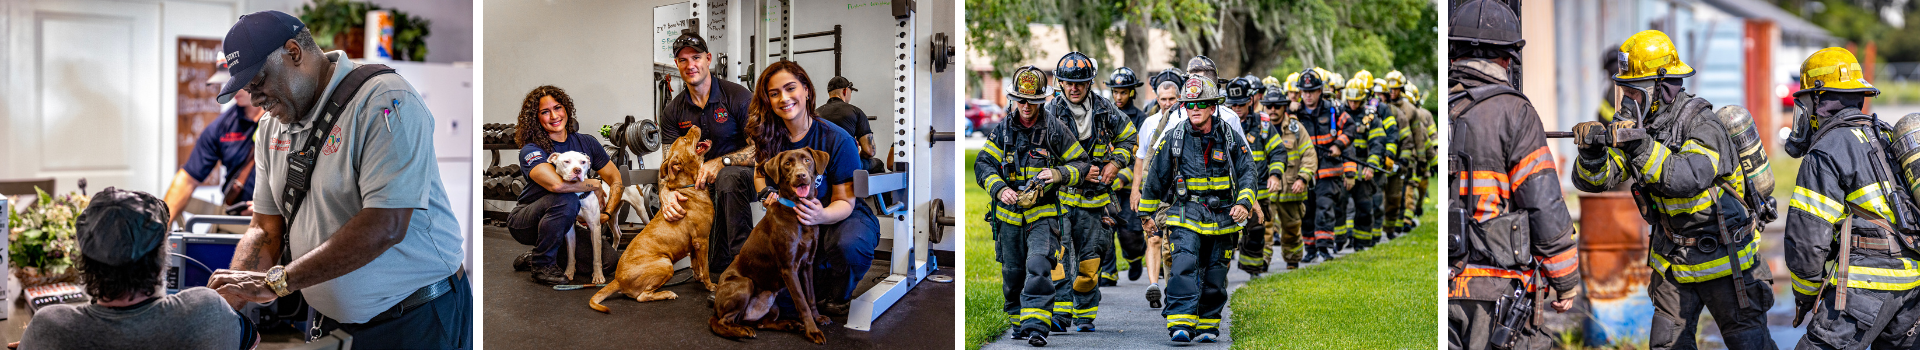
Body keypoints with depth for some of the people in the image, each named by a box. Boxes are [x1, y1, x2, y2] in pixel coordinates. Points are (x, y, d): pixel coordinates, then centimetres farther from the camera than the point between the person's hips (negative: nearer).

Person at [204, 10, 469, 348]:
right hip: (332, 319, 7)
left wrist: (276, 281, -26)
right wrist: (230, 296, -9)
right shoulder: (274, 126, 7)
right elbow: (266, 230, 9)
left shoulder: (384, 101, -20)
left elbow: (384, 227, -28)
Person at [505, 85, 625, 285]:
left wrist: (607, 213, -15)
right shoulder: (531, 151, -19)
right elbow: (556, 184, -38)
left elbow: (616, 180, 0)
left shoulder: (586, 143, -2)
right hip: (525, 222, -6)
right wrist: (595, 185, -23)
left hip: (566, 222, 6)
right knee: (566, 200, -35)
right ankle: (542, 265, -15)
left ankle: (533, 258, 13)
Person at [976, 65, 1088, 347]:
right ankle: (1018, 322, 31)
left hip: (1043, 215, -3)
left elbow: (1081, 164, 3)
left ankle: (1036, 326, -19)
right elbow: (983, 164, 0)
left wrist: (1058, 174, -17)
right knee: (1012, 274, 13)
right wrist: (1000, 189, -18)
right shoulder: (1003, 130, 4)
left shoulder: (1055, 129, -2)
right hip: (1009, 214, 3)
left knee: (1038, 268, -20)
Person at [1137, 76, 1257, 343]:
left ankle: (1208, 325, 21)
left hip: (1222, 215, 2)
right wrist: (1146, 212, 12)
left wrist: (1244, 203, -9)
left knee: (1215, 274, 7)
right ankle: (1181, 324, -23)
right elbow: (1155, 176, 7)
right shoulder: (1174, 137, -1)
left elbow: (1248, 172, 6)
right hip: (1186, 212, -2)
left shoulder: (1230, 136, 2)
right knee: (1184, 266, -19)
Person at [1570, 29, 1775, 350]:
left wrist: (1641, 146, -45)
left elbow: (1690, 178, -39)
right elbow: (1593, 180, -8)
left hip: (1723, 258, -6)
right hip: (1674, 262, 6)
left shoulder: (1702, 124, -21)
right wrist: (1592, 151, -29)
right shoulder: (1636, 125, -3)